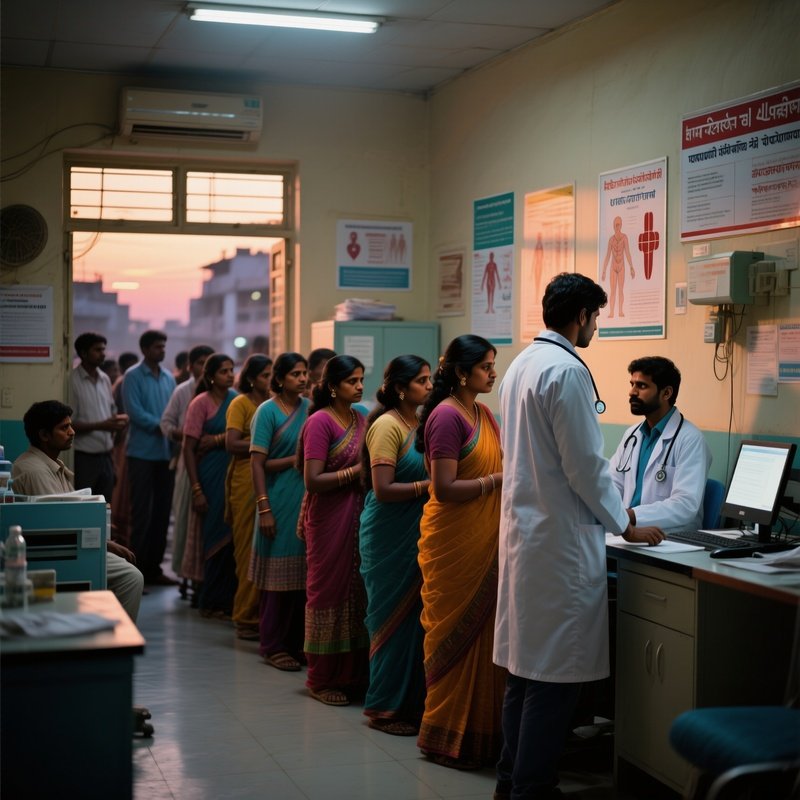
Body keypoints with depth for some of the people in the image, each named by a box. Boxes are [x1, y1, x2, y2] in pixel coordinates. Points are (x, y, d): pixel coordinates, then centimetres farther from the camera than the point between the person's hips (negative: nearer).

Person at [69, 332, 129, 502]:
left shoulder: (105, 379, 12)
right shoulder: (73, 381, -10)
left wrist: (118, 420, -1)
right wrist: (100, 426, -19)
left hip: (105, 455, 7)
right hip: (84, 457, -7)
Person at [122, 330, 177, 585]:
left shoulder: (169, 378, 13)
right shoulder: (133, 377, -4)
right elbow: (135, 412, -14)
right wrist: (163, 427, -19)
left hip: (166, 452, 6)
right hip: (143, 453, -6)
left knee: (162, 510, 8)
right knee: (142, 511, -4)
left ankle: (153, 566, 16)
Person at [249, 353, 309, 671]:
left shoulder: (310, 408, 9)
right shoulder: (268, 411, -4)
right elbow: (258, 463, -8)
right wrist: (263, 509, -14)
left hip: (308, 500, 5)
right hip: (281, 501, -5)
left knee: (304, 573, 6)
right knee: (280, 574, 0)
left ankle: (297, 641, 16)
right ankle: (273, 646, 8)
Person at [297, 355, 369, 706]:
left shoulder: (361, 420, 10)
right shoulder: (320, 422, -11)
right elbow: (312, 480, -18)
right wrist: (356, 471, -15)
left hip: (358, 516, 6)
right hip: (329, 519, -6)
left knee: (357, 591, 8)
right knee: (329, 591, 2)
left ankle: (352, 674, 19)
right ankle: (322, 679, 14)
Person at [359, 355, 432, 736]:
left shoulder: (420, 423, 11)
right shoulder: (387, 425, -13)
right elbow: (383, 489, -19)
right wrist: (429, 484, -17)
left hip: (415, 534, 7)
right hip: (389, 537, -7)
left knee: (413, 616, 10)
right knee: (393, 618, 0)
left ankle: (411, 701, 20)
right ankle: (384, 708, 11)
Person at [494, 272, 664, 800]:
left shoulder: (522, 364, 12)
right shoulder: (567, 371, -17)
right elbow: (585, 464, -17)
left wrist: (608, 506, 23)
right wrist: (627, 526, -4)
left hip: (523, 531, 10)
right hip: (561, 540, -10)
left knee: (527, 667, 17)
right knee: (556, 676, -2)